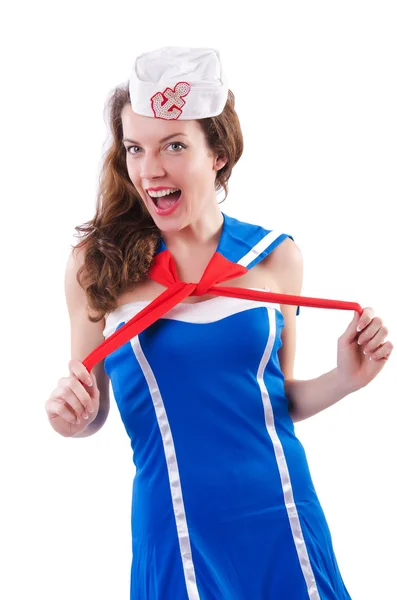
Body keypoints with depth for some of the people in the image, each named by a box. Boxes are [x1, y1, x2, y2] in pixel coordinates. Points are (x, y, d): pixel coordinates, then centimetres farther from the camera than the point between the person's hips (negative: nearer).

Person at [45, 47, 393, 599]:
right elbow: (89, 407, 5)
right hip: (175, 528, -1)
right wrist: (74, 417, -16)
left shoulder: (275, 256, 0)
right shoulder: (96, 265, -5)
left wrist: (345, 378, -5)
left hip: (281, 521, 2)